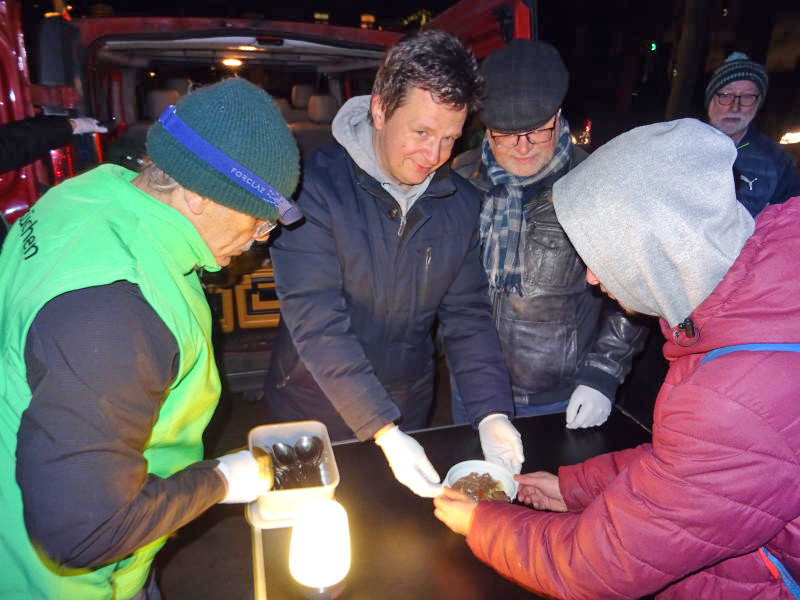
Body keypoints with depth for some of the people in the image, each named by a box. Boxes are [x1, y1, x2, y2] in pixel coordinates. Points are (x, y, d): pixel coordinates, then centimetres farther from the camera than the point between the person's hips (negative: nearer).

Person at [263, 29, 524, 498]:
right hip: (314, 407, -3)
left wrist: (493, 412, -15)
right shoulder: (316, 186, -21)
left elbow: (468, 317, -3)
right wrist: (384, 431, -30)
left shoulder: (461, 203, -5)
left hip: (409, 407, 4)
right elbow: (316, 323, -26)